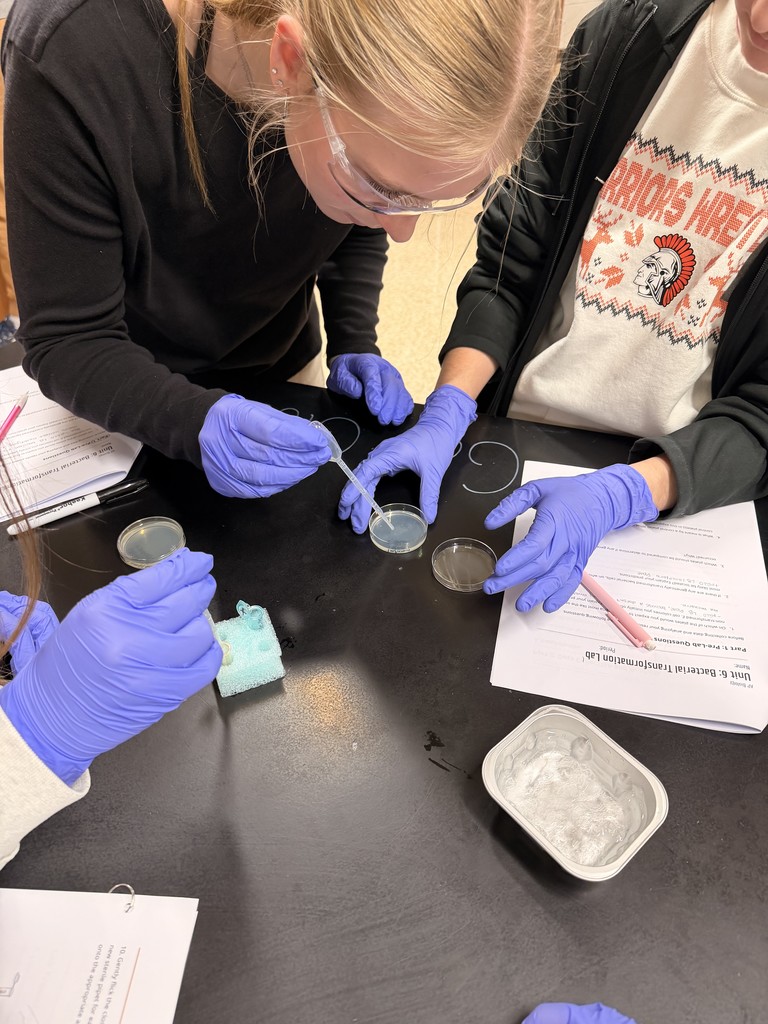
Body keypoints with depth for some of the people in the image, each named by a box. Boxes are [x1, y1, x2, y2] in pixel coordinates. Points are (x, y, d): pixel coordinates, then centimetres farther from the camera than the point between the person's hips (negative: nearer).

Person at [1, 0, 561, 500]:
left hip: (282, 375, 2)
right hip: (125, 395, -1)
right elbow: (66, 341, -28)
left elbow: (357, 236, -1)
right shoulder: (72, 59, -34)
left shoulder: (382, 83, -22)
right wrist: (197, 421, -44)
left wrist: (353, 347, -16)